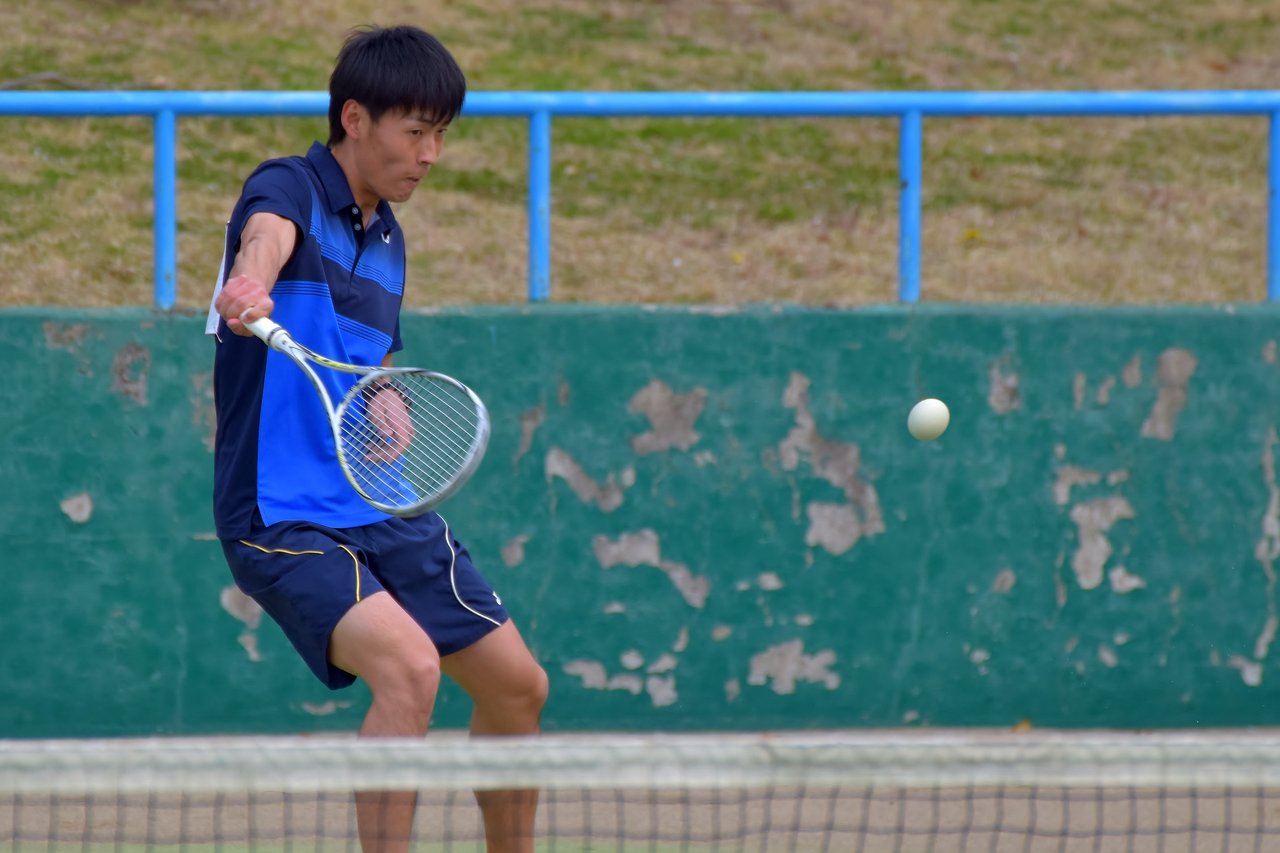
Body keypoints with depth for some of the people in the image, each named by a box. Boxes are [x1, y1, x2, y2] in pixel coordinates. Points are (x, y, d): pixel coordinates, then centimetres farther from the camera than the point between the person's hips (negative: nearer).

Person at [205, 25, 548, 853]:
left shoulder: (388, 237, 13)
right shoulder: (289, 189, -10)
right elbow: (267, 235, -37)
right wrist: (250, 285, -60)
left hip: (381, 510, 8)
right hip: (284, 517, -8)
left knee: (518, 687, 13)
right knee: (409, 665, -29)